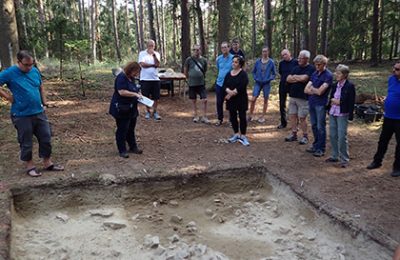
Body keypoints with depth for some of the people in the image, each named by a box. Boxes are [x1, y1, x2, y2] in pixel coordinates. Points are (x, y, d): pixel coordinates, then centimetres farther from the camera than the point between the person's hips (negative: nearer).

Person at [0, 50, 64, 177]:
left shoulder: (35, 71, 3)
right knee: (26, 142, 7)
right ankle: (29, 166, 23)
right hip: (22, 115, -5)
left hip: (39, 113, 5)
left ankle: (48, 163, 26)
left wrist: (44, 102, 12)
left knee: (46, 138, 11)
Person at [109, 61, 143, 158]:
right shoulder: (121, 77, -18)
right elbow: (122, 92, -28)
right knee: (122, 130, 0)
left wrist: (138, 94, 6)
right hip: (122, 109, -9)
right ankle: (122, 151, 9)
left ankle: (133, 147, 28)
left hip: (131, 109, 9)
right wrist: (135, 94, -24)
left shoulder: (131, 78, 10)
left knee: (131, 129, 17)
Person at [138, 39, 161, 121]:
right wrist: (153, 65, -7)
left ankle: (155, 112, 17)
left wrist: (154, 55, -18)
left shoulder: (156, 54, 8)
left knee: (156, 97, 4)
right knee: (146, 97, 7)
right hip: (145, 79, -2)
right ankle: (148, 112, 22)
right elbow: (142, 64, -14)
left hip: (155, 79, 2)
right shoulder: (142, 53, -1)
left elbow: (157, 64, -8)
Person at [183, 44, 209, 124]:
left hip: (201, 83, 1)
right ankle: (195, 116, 23)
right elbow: (185, 71, 5)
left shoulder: (204, 60, 0)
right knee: (194, 100, 9)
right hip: (192, 83, -1)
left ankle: (204, 117, 5)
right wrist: (190, 78, 11)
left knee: (204, 100, -6)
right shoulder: (189, 59, -5)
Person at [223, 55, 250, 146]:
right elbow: (224, 85, 3)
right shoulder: (229, 74, 10)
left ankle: (243, 136, 9)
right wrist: (229, 91, -18)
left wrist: (232, 93, -15)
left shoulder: (243, 74, -8)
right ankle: (236, 134, 25)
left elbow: (241, 87, -19)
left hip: (241, 99, -5)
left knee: (242, 117, -1)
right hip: (231, 100, 6)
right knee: (232, 117, 10)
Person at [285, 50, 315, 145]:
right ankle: (294, 134, 21)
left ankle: (305, 136, 12)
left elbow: (304, 78, -22)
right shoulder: (296, 68, 13)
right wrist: (299, 79, -10)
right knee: (292, 116, 9)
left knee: (302, 118, -2)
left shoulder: (311, 68, -8)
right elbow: (288, 79, 3)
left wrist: (295, 77, -3)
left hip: (303, 98, -7)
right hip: (292, 96, 7)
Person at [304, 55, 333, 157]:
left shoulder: (328, 75, -10)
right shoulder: (314, 74, 10)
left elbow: (320, 91, -17)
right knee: (314, 126, 14)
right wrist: (316, 91, -11)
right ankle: (316, 145, 26)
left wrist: (312, 88, 0)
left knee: (320, 127, 0)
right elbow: (306, 90, 6)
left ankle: (321, 149, 8)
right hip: (311, 102, 7)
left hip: (321, 104, -6)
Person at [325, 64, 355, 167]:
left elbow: (351, 102, -10)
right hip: (332, 113, 7)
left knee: (342, 137, -4)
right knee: (332, 135, 13)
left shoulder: (350, 86, -9)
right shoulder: (334, 85, 9)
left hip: (342, 115, -7)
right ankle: (335, 156, 26)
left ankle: (344, 159, 7)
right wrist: (333, 101, -1)